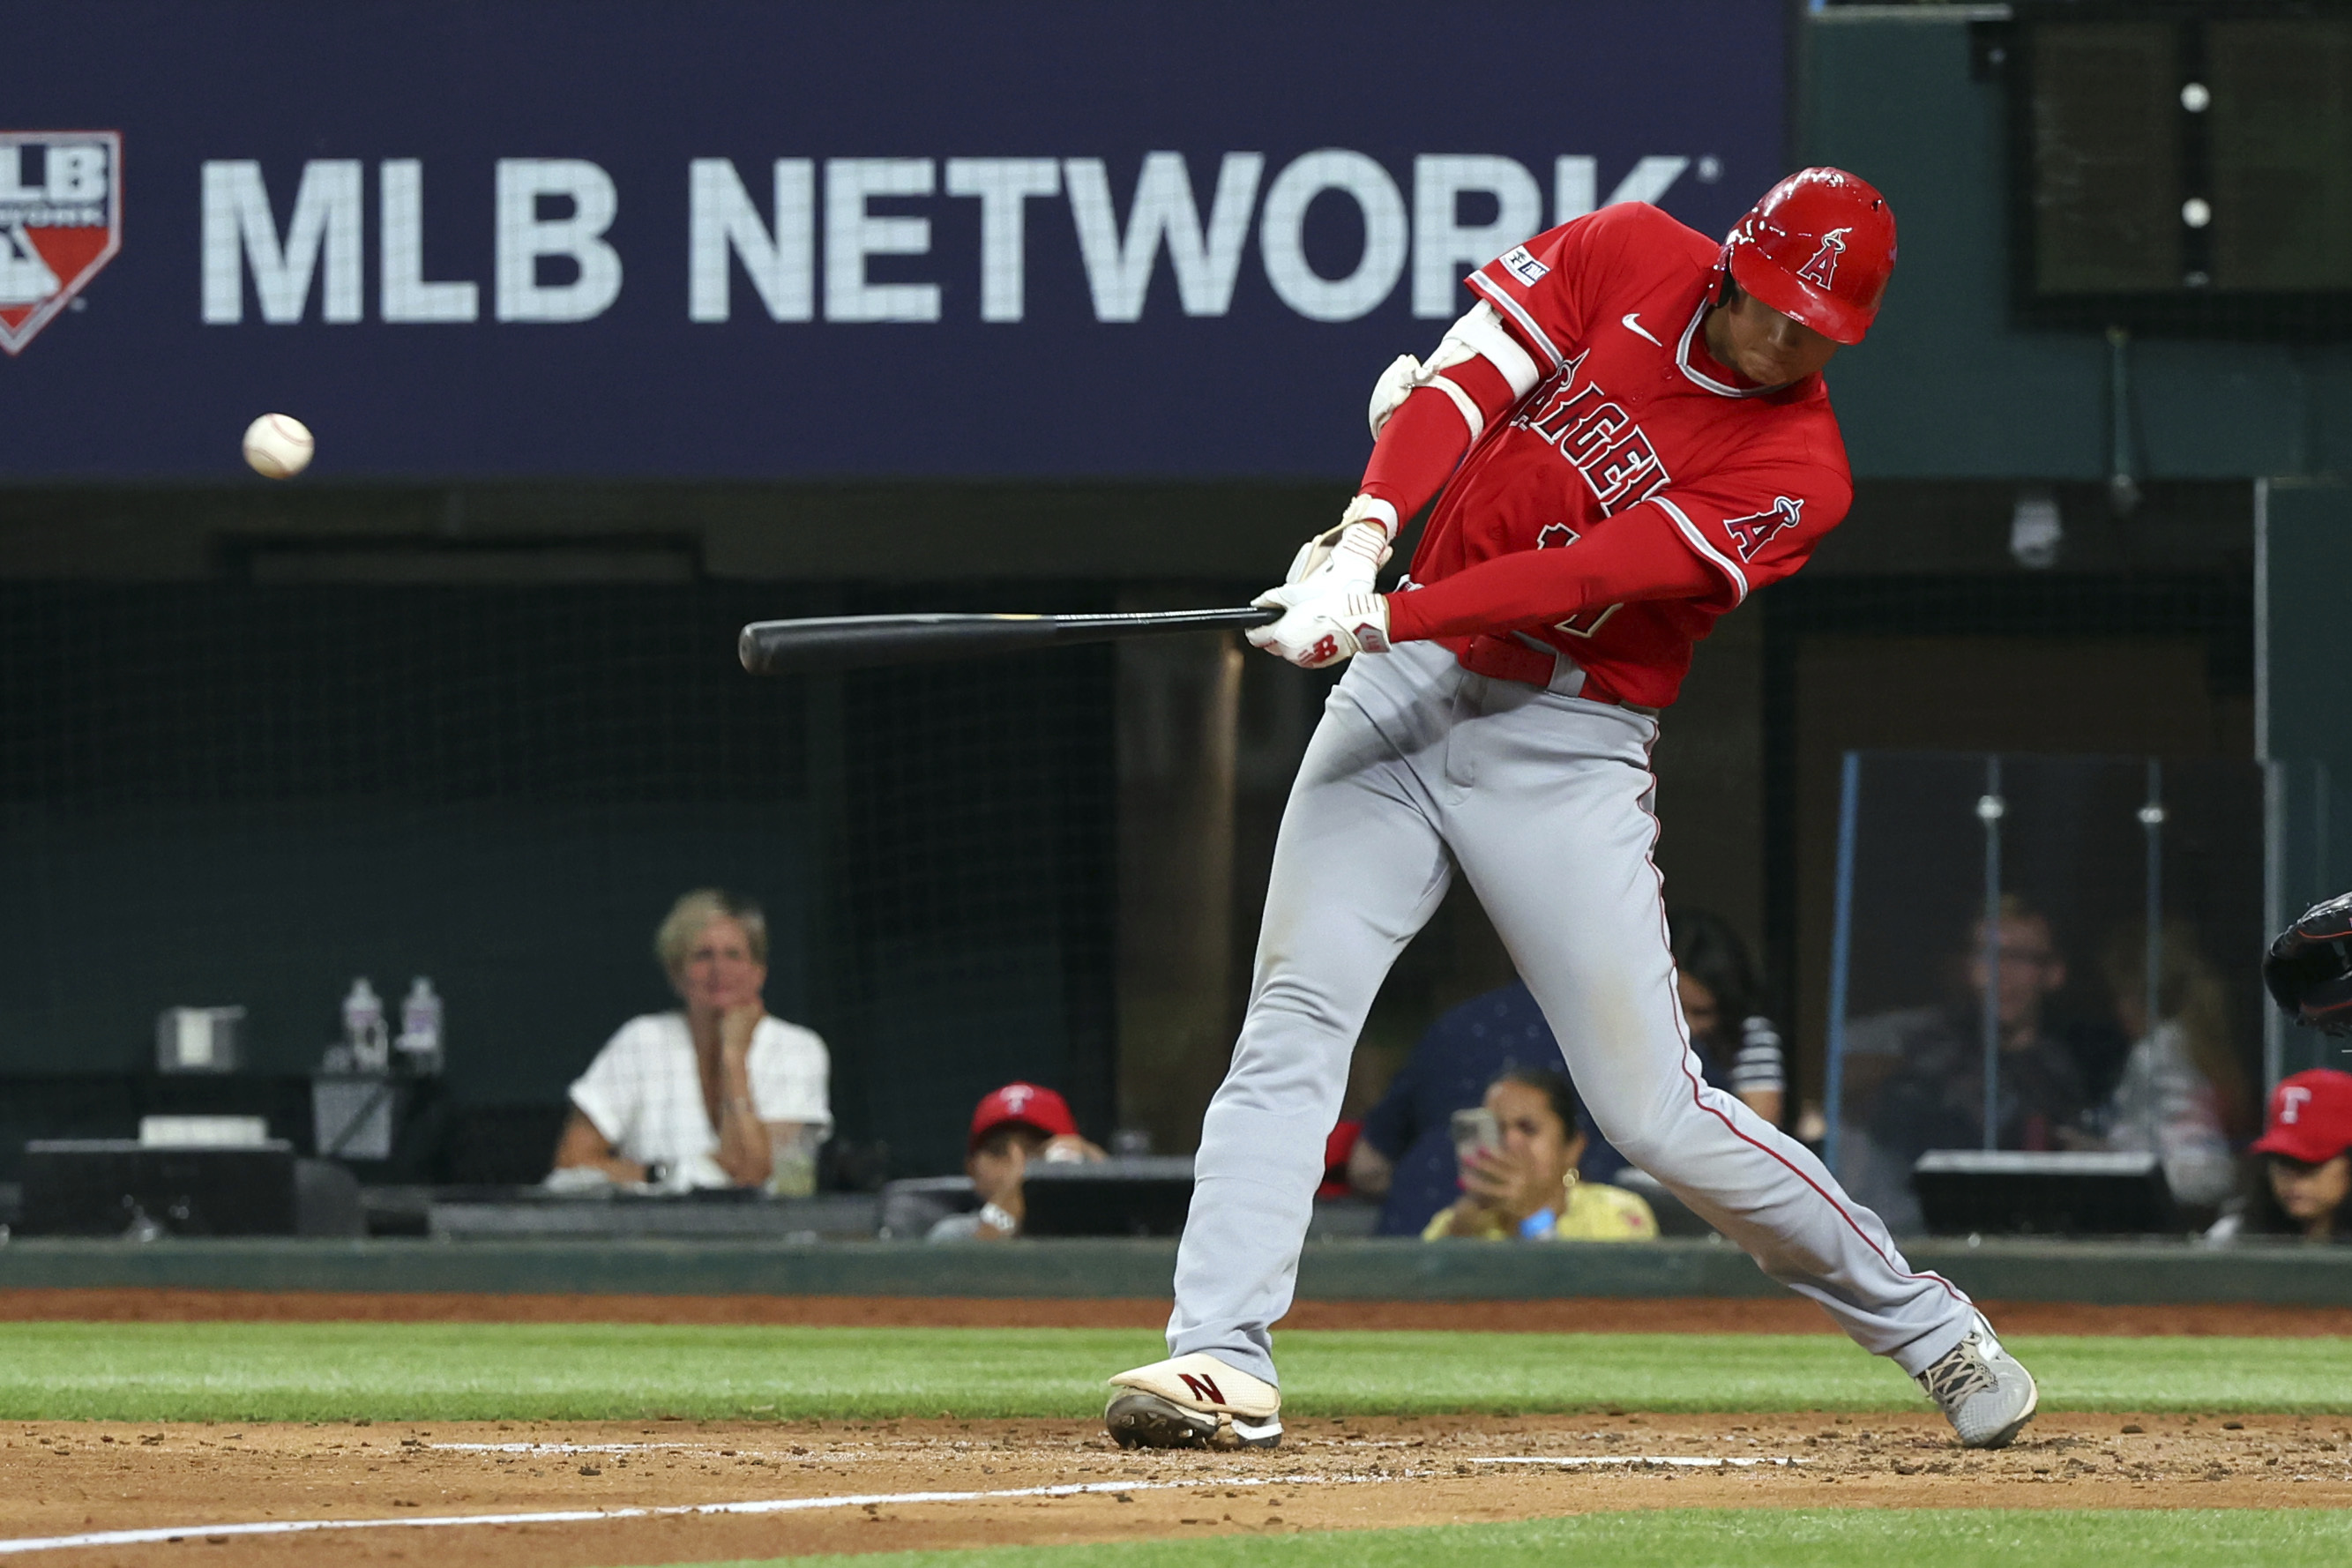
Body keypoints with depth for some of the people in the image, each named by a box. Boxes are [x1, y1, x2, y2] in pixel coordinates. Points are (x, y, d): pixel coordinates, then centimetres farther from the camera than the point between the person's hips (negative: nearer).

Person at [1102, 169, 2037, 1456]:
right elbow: (1464, 382, -10)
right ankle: (1222, 1360, -13)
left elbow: (1590, 575, -20)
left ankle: (1926, 1328, 12)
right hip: (1403, 691, 3)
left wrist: (1391, 616, -30)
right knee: (1291, 1020, -11)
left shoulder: (1799, 471, -11)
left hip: (1562, 754, -3)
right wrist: (1369, 527, -28)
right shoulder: (1625, 260, 0)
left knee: (1653, 1109, -5)